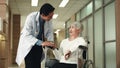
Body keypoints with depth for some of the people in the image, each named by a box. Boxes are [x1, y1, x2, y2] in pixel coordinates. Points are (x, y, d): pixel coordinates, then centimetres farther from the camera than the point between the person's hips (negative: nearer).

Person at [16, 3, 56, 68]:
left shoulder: (49, 20, -12)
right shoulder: (31, 17, -26)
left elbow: (49, 32, 0)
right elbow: (27, 35, -27)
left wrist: (50, 43, -20)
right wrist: (41, 43, -38)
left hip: (38, 44, 4)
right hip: (29, 44, -4)